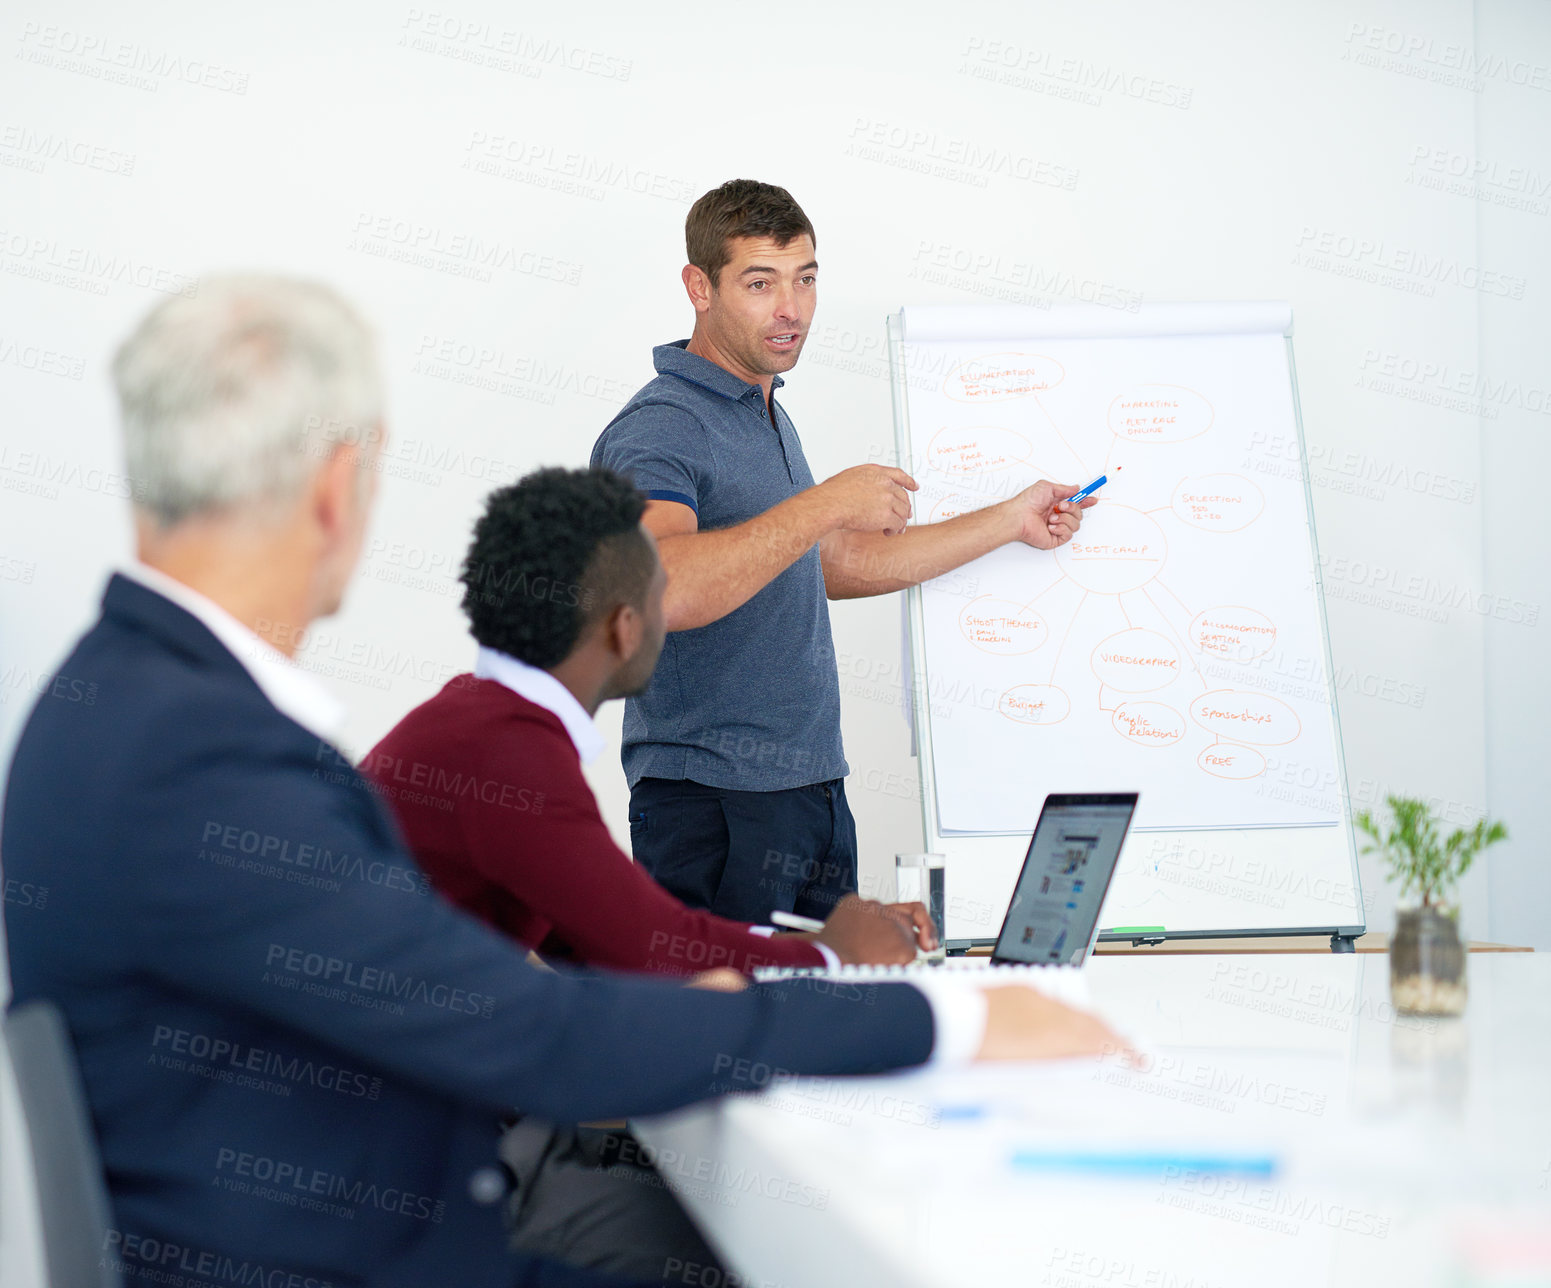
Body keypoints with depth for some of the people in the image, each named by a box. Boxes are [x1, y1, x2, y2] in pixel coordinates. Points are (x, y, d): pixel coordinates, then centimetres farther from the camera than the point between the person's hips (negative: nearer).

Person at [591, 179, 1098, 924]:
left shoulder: (767, 417, 18)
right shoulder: (658, 429, -14)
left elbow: (839, 564, 28)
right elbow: (658, 591, -33)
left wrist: (1010, 522, 30)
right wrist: (826, 503, -28)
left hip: (813, 790, 9)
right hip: (713, 804, -9)